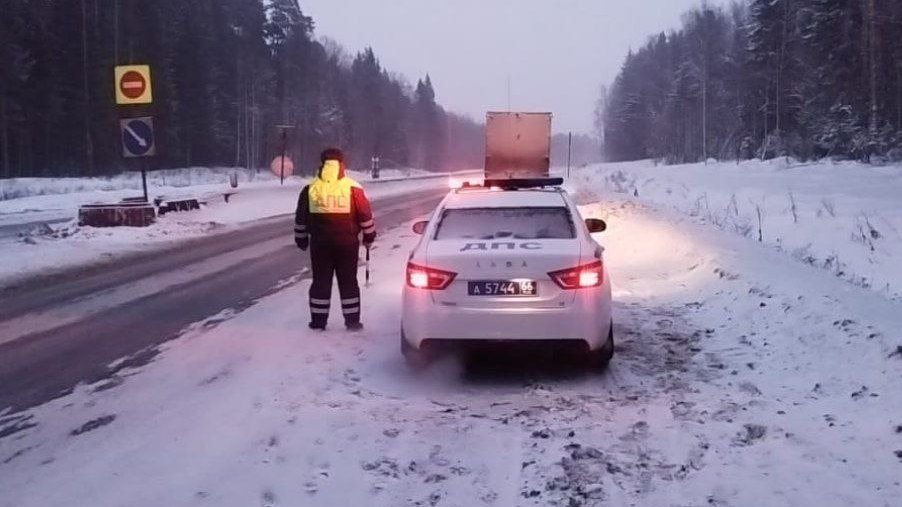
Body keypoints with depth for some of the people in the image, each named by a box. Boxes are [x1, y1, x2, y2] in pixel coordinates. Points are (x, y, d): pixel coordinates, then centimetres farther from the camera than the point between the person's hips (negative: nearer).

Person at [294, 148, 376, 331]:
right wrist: (369, 237, 14)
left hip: (319, 242, 1)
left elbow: (300, 218, 7)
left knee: (321, 280, 9)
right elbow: (366, 215, 0)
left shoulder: (310, 189, 1)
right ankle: (352, 320, 10)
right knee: (348, 281, 7)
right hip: (347, 242, -1)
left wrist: (301, 239, 19)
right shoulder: (353, 189, -5)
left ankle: (318, 320, 11)